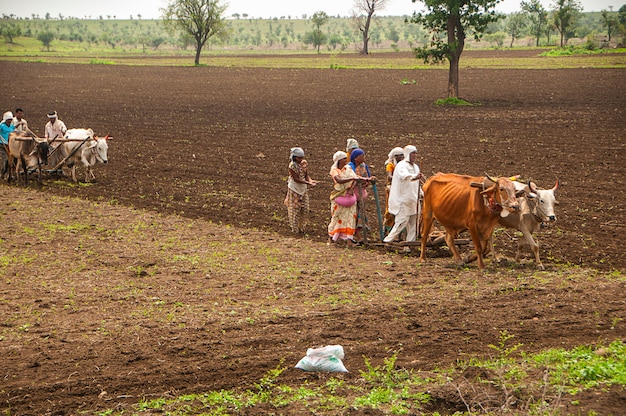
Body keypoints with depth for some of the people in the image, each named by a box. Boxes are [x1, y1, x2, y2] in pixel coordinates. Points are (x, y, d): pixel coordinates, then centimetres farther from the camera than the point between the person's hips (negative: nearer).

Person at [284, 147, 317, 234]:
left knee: (305, 209, 7)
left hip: (303, 189, 5)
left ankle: (302, 227, 24)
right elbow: (296, 179, -21)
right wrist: (308, 183, -30)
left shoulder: (304, 163, -3)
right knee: (295, 209, 4)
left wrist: (310, 180, -21)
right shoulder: (292, 166, -20)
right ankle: (295, 228, 18)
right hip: (294, 189, -5)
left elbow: (306, 175, 2)